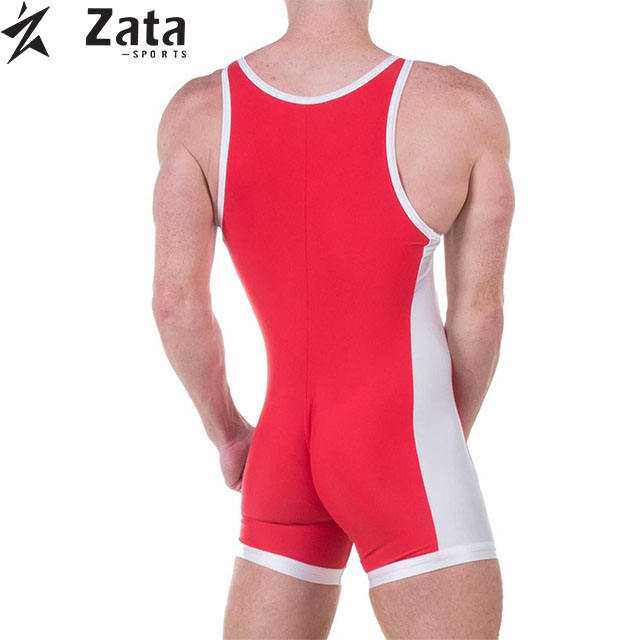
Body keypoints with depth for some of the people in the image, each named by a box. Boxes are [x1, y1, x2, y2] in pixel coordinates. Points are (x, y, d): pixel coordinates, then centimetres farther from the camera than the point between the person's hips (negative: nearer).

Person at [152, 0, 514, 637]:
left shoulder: (198, 109, -4)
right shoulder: (465, 106, -10)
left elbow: (175, 300, -6)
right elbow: (480, 307, -5)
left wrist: (227, 433, 11)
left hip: (285, 453, 5)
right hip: (402, 463, -4)